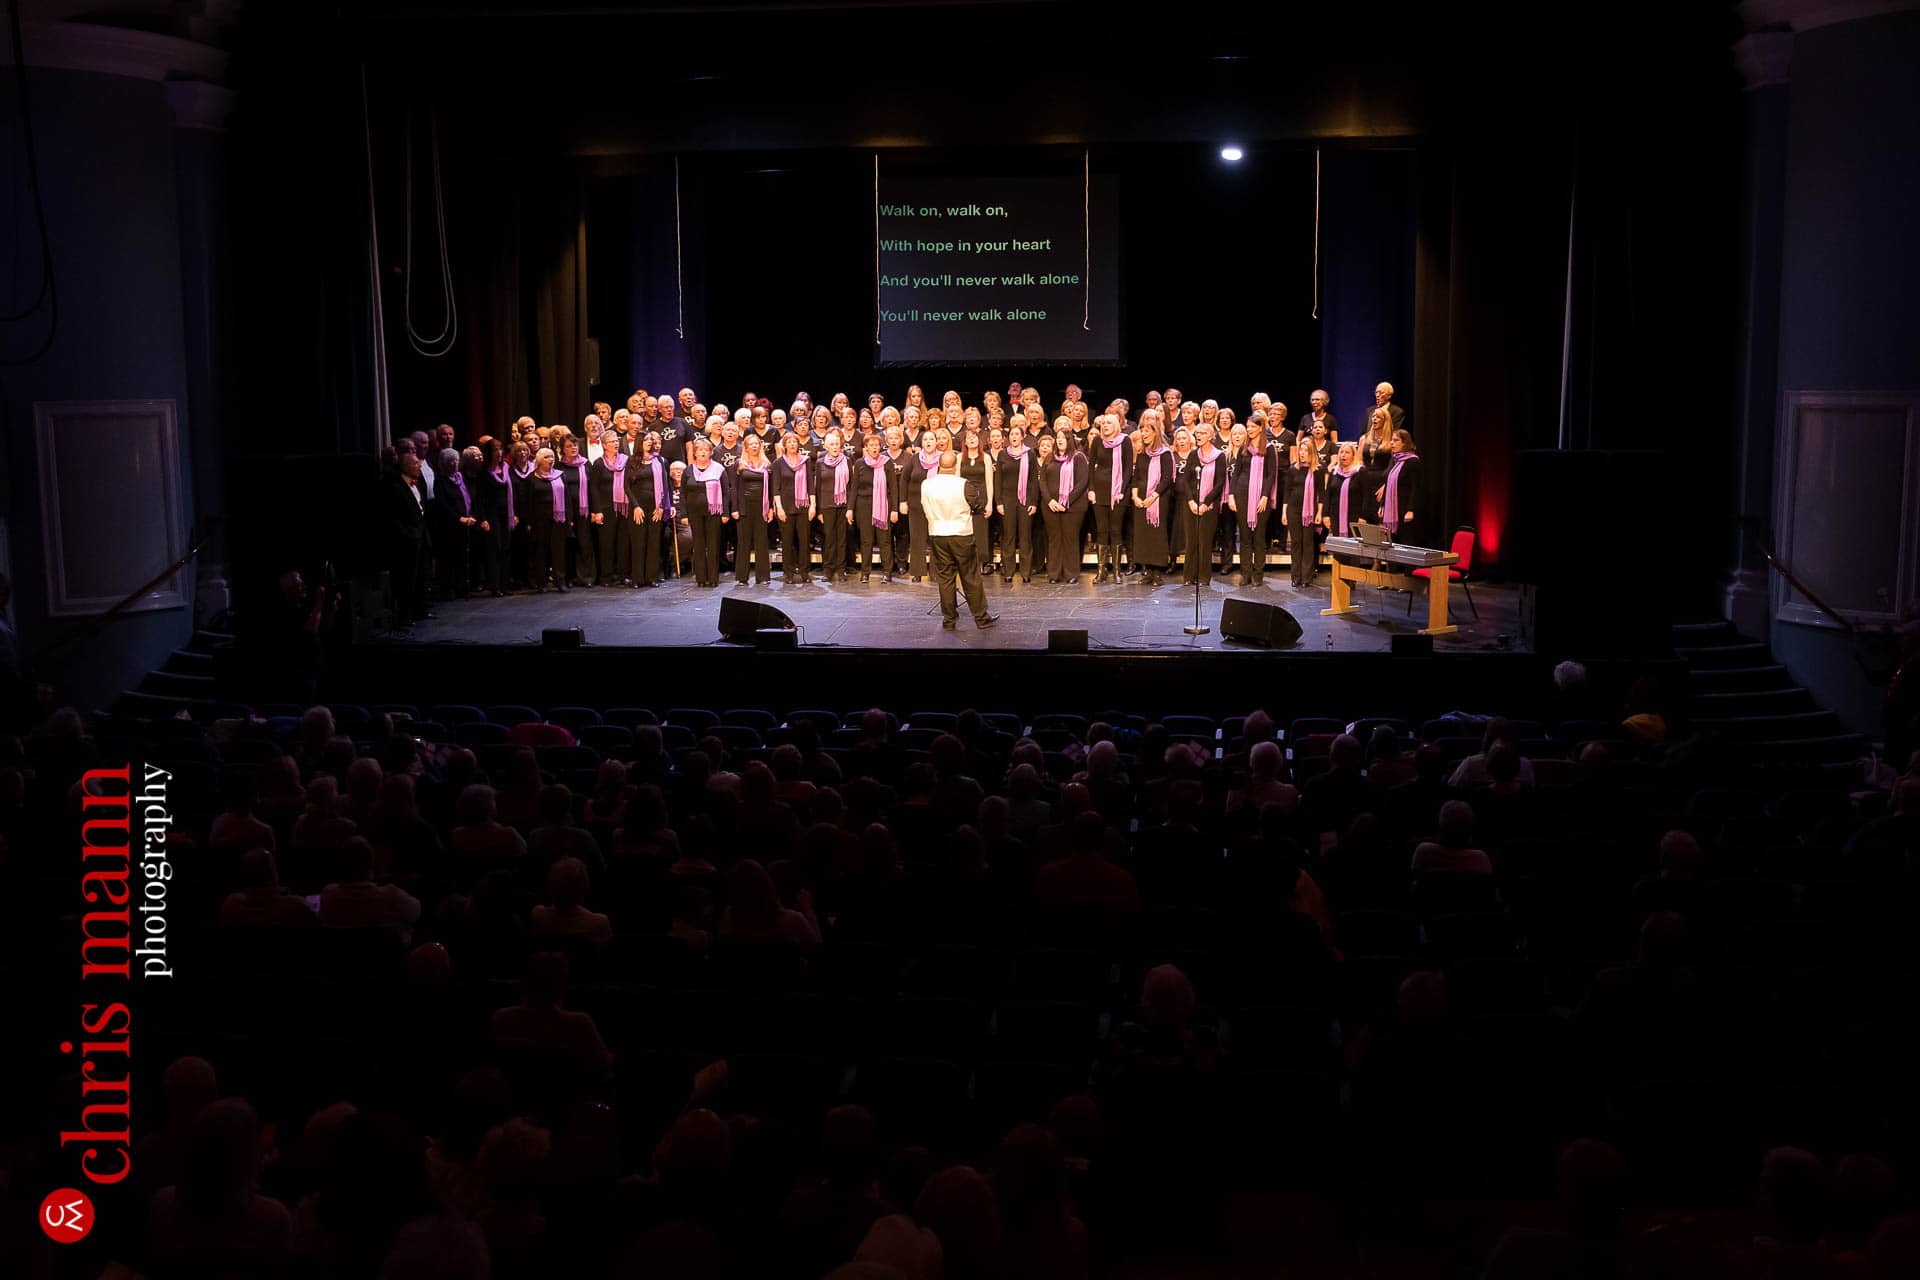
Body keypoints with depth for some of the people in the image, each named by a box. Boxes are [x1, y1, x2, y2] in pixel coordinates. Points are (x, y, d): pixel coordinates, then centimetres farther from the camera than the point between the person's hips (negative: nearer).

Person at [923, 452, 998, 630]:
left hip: (937, 535, 2)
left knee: (944, 578, 10)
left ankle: (949, 619, 14)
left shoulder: (926, 485, -7)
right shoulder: (963, 484, -16)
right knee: (971, 578, 6)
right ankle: (981, 618, 13)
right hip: (962, 534, -2)